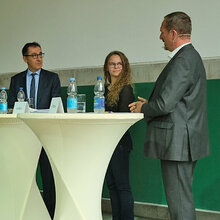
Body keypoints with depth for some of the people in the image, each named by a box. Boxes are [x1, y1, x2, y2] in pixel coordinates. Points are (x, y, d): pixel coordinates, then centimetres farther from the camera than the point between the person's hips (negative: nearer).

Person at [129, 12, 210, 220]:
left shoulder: (183, 61, -18)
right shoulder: (190, 56, 17)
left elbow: (165, 104, -23)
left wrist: (143, 108, -3)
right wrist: (149, 104, 13)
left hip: (177, 142, -11)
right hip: (183, 141, 11)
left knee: (180, 202, -5)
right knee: (181, 198, 17)